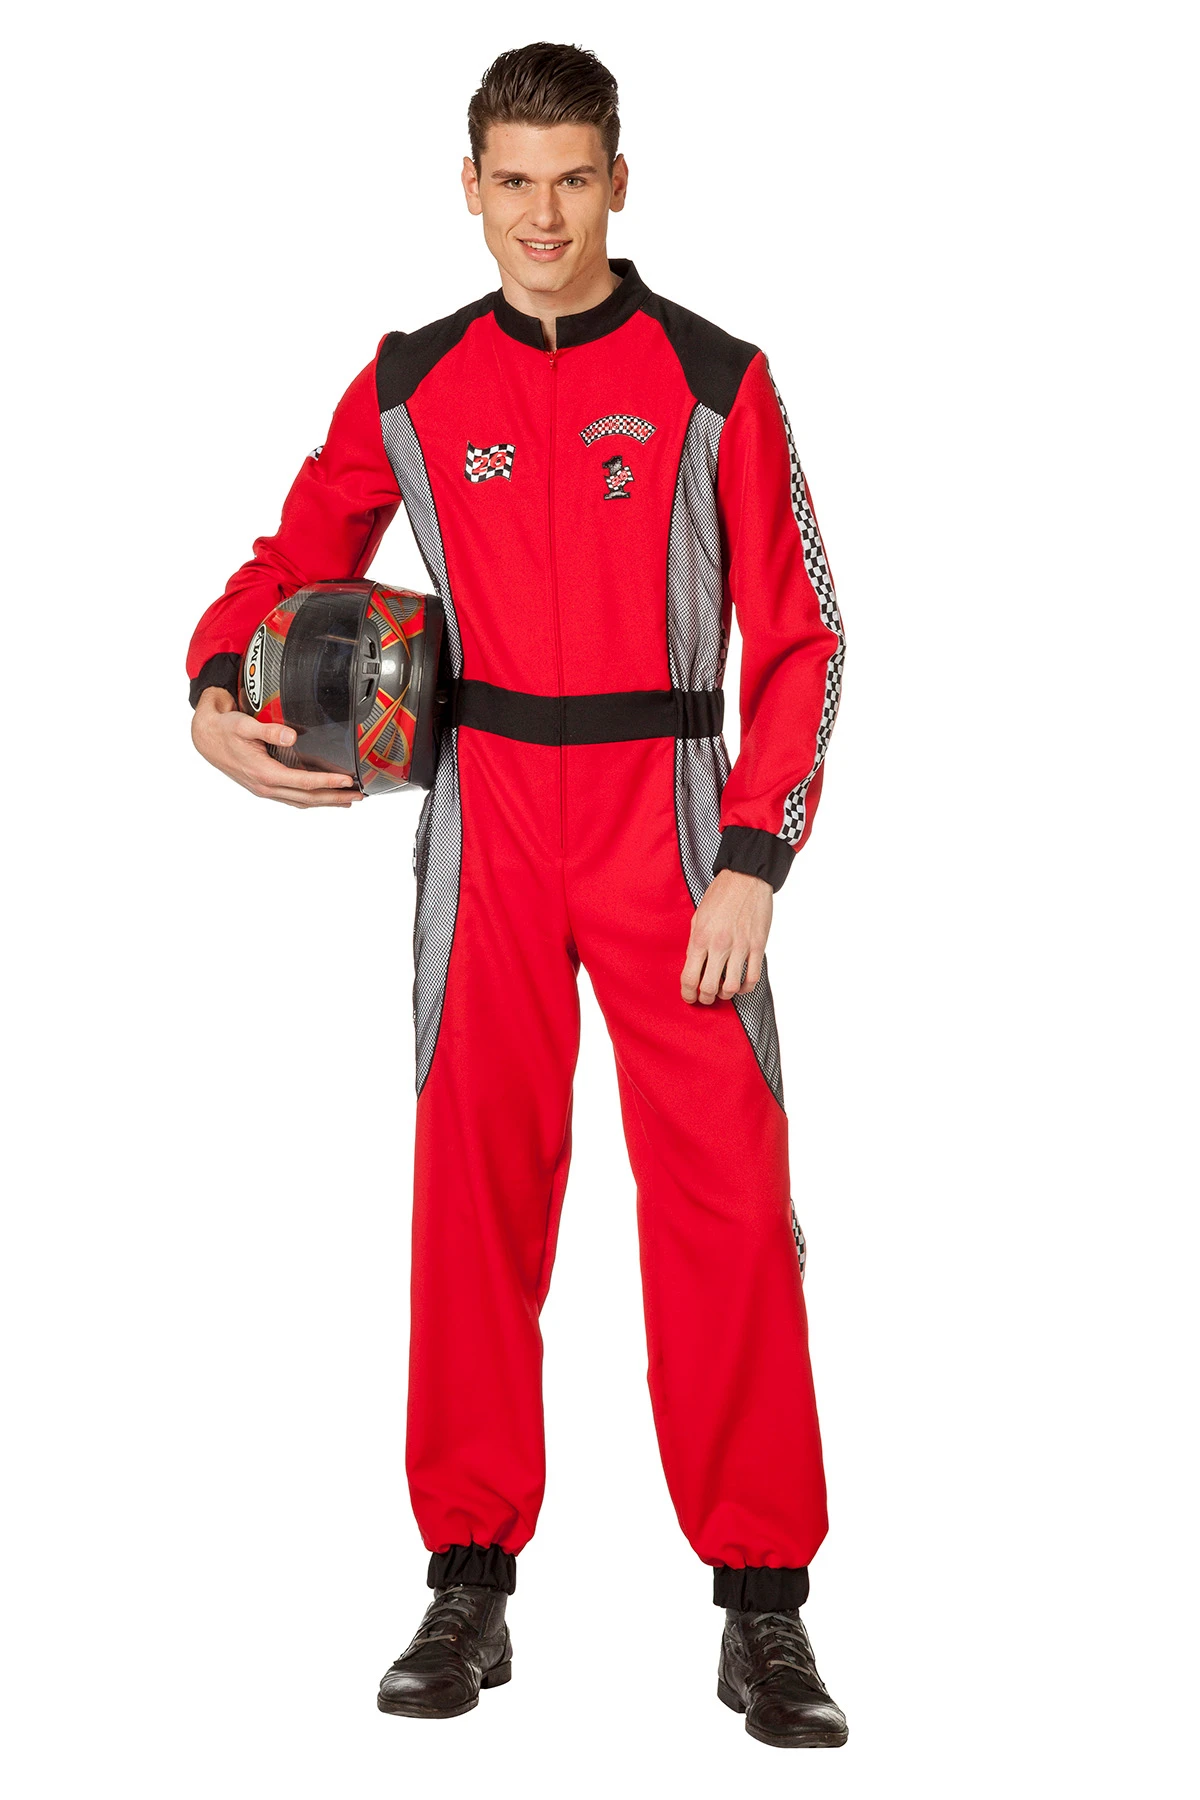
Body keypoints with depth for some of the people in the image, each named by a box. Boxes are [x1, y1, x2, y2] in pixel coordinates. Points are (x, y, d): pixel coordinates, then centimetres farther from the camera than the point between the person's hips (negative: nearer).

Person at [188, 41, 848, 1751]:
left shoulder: (713, 381, -1)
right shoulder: (412, 387, 6)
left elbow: (798, 635, -2)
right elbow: (299, 554, 16)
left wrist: (750, 862, -10)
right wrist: (217, 687, -6)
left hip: (668, 822, -2)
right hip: (484, 823, 2)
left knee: (727, 1195, -6)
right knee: (474, 1193, 3)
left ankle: (764, 1609, 3)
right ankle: (470, 1585, 13)